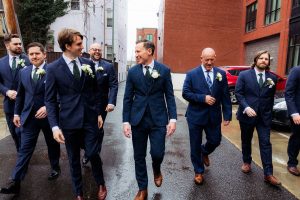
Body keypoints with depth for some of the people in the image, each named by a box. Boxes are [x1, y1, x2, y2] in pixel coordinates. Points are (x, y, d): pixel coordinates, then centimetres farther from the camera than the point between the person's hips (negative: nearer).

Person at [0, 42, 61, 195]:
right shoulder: (23, 72, 7)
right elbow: (20, 95, 14)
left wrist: (47, 107, -21)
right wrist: (17, 113, 12)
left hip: (49, 115, -3)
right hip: (29, 117, 3)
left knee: (52, 144, 16)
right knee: (24, 149, 5)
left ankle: (55, 168, 38)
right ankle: (16, 182, 11)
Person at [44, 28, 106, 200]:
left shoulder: (88, 64, 2)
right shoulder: (53, 68, -6)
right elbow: (50, 100, -5)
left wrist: (99, 113, 7)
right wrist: (54, 125, -12)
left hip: (90, 118, 1)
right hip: (69, 121, -1)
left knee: (93, 154, 5)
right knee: (74, 159, 13)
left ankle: (101, 184, 33)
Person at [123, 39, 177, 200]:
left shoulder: (164, 70, 0)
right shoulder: (132, 71, 3)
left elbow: (169, 96, 1)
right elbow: (128, 98, 4)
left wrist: (173, 118, -7)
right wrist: (126, 121, -1)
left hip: (158, 118, -1)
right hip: (138, 119, 2)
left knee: (157, 153, -5)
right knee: (139, 156, 9)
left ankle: (156, 170, 33)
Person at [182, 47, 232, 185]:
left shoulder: (221, 74, 2)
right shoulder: (192, 74, -5)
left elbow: (225, 96, 1)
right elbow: (185, 93, -10)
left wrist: (227, 115, -2)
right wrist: (203, 98, -21)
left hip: (214, 116, 2)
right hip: (196, 115, -2)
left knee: (215, 141, 12)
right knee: (195, 146, 8)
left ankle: (204, 152, 48)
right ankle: (198, 172, 30)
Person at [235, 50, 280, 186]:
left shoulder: (272, 78, 4)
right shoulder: (244, 75, -4)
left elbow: (271, 98, 10)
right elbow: (238, 93, -8)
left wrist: (269, 113, 8)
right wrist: (246, 108, -20)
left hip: (264, 116, 2)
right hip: (247, 115, -1)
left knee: (265, 143, -1)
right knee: (246, 141, 14)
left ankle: (268, 174, 5)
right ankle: (246, 162, 35)